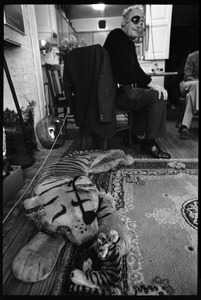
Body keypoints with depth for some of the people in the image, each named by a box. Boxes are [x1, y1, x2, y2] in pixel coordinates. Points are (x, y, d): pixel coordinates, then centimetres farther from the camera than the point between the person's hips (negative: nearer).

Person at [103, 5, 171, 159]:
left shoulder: (129, 42, 22)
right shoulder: (117, 35, -6)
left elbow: (134, 69, 16)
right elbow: (128, 67, -18)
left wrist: (148, 84, 1)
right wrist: (152, 84, -16)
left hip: (123, 90, 10)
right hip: (116, 92, -10)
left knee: (151, 95, 18)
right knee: (158, 96, -15)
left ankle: (136, 134, 12)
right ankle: (150, 143, -8)